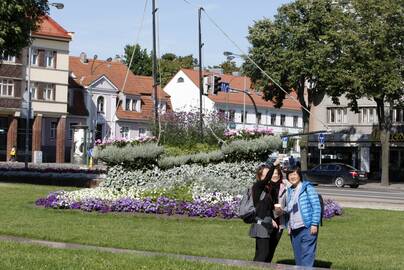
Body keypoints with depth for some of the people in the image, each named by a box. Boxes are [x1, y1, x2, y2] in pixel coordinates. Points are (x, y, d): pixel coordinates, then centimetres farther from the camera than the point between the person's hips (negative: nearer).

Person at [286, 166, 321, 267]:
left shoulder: (307, 187, -4)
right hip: (294, 230, 7)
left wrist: (314, 224, -14)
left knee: (307, 256, -8)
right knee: (298, 257, 11)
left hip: (307, 228, -7)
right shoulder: (289, 191, 16)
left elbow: (316, 206, -8)